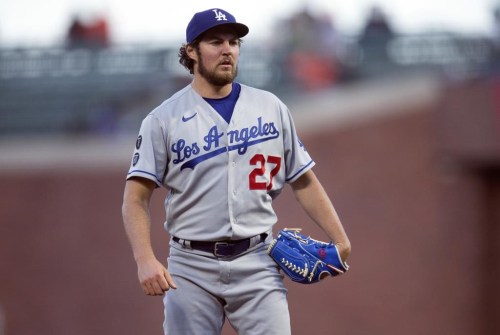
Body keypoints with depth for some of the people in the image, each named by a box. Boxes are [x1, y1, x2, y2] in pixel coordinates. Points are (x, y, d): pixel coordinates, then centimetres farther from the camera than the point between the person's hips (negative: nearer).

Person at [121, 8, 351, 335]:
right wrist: (146, 261, -20)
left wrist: (340, 239, 1)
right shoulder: (163, 119, 0)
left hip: (257, 263, 1)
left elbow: (304, 181, 12)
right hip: (192, 267, -1)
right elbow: (136, 198, -5)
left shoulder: (271, 108, 8)